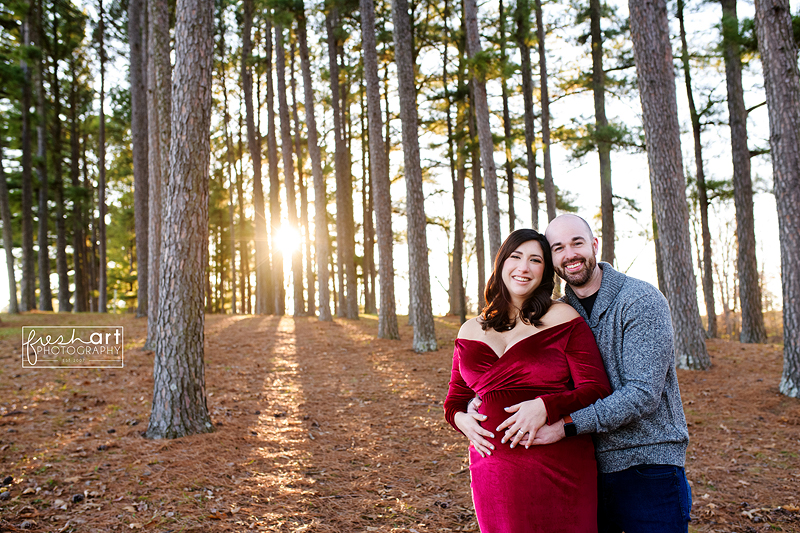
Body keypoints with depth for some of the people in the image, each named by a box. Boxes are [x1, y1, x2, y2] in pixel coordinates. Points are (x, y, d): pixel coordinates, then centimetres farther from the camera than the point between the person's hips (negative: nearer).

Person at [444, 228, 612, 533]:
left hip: (558, 470, -3)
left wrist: (546, 406, -20)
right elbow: (455, 399, 18)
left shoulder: (563, 319, -2)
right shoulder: (470, 331, 9)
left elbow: (597, 390, -4)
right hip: (493, 471, 3)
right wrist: (461, 419, -4)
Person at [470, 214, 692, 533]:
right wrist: (476, 403, -9)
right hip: (586, 469, 5)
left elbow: (643, 394, -21)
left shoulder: (641, 301, -13)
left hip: (648, 467, -5)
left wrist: (566, 425, -27)